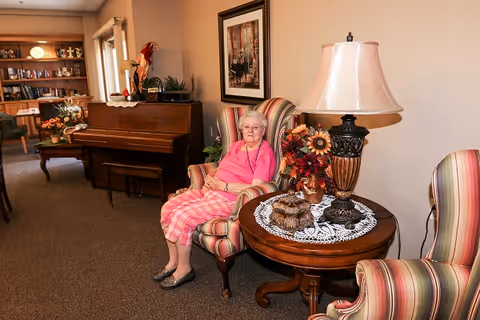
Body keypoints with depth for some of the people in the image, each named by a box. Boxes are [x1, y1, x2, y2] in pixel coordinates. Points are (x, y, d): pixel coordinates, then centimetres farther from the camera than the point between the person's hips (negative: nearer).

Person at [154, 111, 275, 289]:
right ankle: (173, 262, 9)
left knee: (181, 216, -21)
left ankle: (184, 269, 0)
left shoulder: (265, 154, -9)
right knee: (168, 208, -5)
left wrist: (222, 185, -18)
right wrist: (210, 180, -5)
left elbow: (255, 188, -19)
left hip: (231, 200, -8)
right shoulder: (237, 146, 16)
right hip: (210, 192, 8)